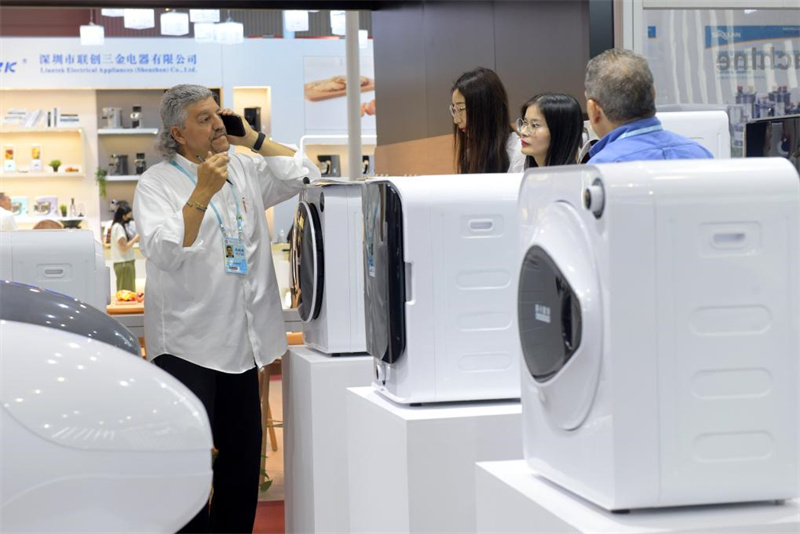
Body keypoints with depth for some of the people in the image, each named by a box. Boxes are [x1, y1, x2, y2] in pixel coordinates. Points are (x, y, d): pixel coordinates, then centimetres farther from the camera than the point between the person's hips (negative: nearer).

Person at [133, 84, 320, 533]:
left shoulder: (245, 169, 10)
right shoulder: (157, 184, -5)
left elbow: (306, 176, 8)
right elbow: (165, 252, -18)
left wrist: (253, 138, 2)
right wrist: (203, 193, -27)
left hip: (242, 340, 6)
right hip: (187, 341, -5)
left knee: (243, 450, 11)